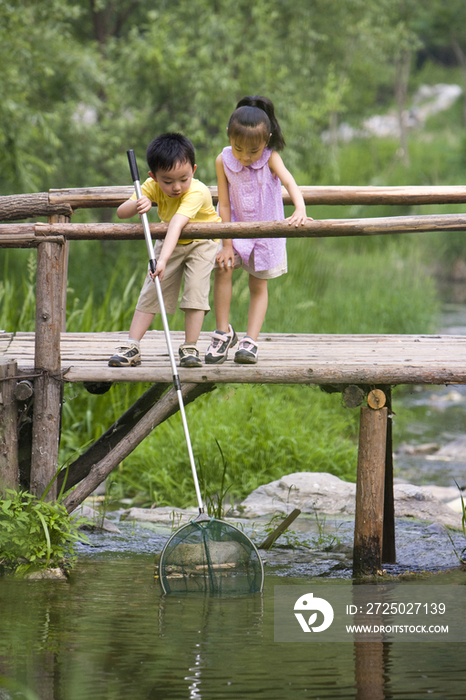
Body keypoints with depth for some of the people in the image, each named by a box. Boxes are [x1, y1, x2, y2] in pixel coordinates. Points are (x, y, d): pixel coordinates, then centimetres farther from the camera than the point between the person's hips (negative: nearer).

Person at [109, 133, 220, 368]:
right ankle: (132, 347, -1)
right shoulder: (152, 187, -24)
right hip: (170, 242, 4)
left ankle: (190, 348, -11)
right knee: (152, 290, -3)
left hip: (201, 241, -4)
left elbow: (176, 224, -52)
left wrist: (163, 259, -63)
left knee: (196, 288, -19)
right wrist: (136, 205, -51)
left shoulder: (197, 192, -38)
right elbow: (121, 212, -27)